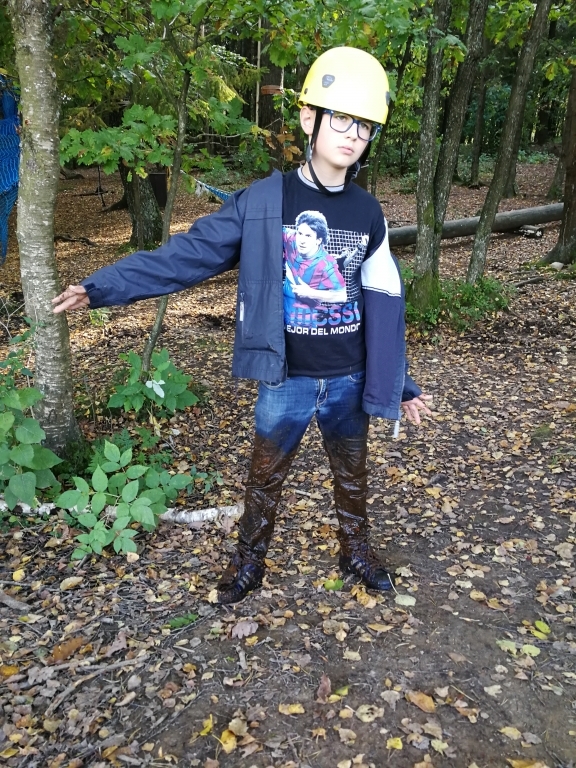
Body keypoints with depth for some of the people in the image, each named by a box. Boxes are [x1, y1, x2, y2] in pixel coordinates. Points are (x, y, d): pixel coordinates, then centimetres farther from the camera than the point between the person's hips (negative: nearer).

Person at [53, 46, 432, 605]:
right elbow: (188, 255, -11)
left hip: (348, 380, 2)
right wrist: (102, 287, -16)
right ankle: (249, 561, 38)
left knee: (352, 475, 19)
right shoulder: (263, 202, -10)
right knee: (264, 477, 14)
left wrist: (399, 384, 7)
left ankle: (355, 550, 44)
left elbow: (382, 306, 4)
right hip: (286, 380, -2)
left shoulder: (367, 214, -2)